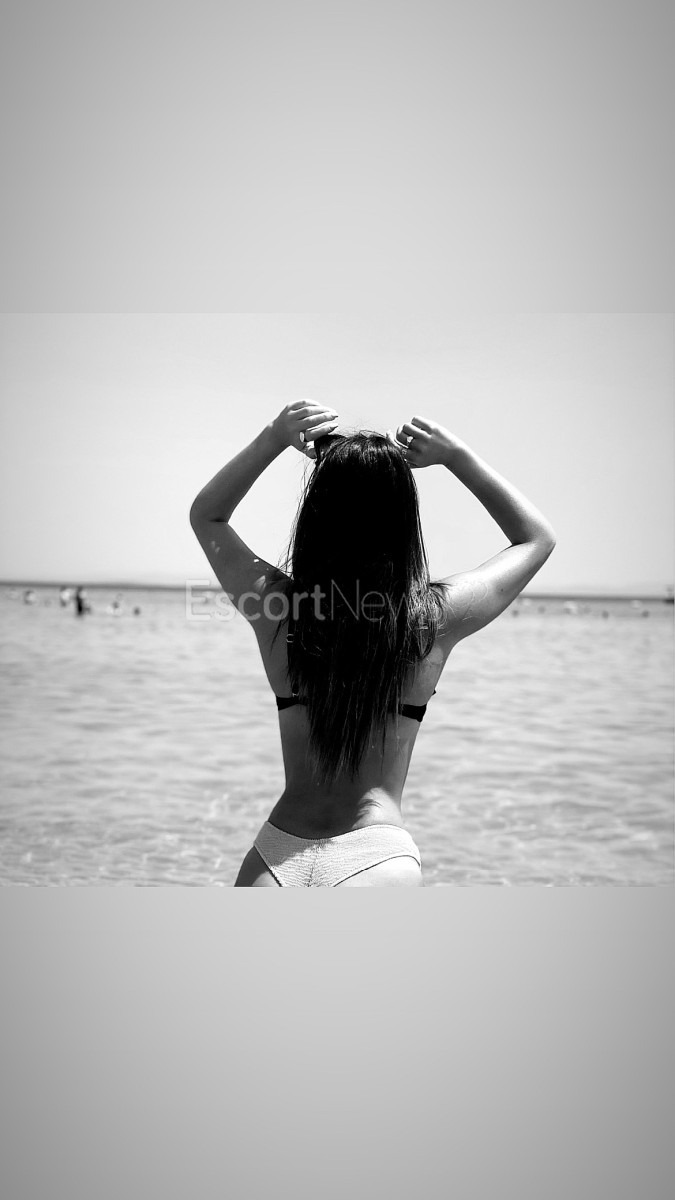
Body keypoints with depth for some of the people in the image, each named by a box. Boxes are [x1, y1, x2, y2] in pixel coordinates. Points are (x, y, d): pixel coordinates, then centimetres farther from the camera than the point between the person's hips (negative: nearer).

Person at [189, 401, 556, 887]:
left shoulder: (274, 602, -3)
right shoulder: (435, 618, -6)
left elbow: (206, 515, 19)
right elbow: (537, 537, 13)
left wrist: (273, 439, 7)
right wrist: (457, 456, 7)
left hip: (275, 857, 2)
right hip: (379, 856, -1)